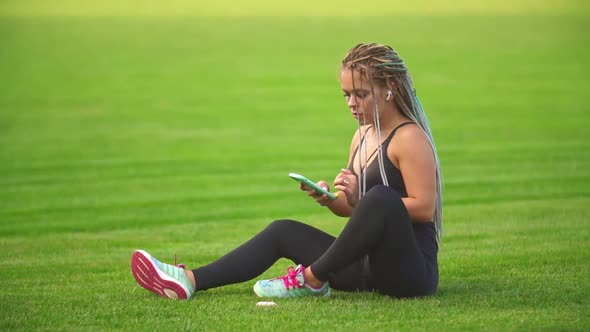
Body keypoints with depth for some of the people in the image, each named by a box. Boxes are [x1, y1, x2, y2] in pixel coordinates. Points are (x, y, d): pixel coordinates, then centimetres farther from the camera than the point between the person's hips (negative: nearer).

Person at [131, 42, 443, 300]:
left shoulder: (409, 138, -10)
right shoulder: (362, 135, 15)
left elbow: (424, 209, -17)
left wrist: (359, 199, -21)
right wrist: (329, 200, -2)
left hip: (410, 270, -8)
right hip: (367, 267, 9)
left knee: (380, 196, -36)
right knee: (283, 231, 9)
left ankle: (313, 278, -19)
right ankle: (190, 281, -3)